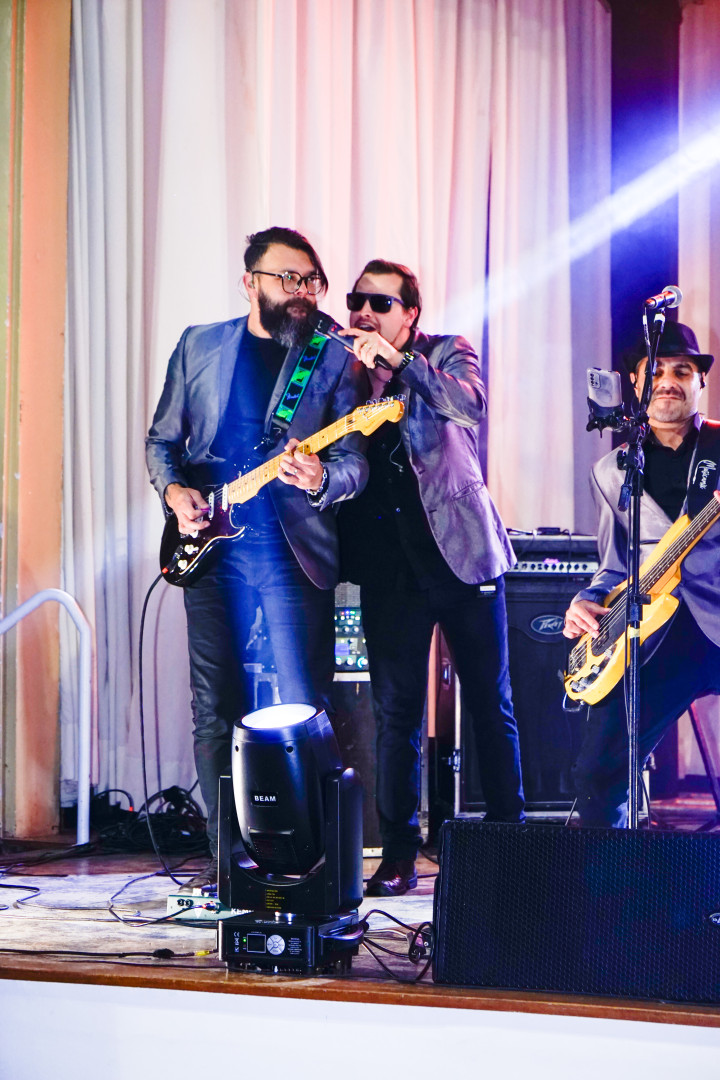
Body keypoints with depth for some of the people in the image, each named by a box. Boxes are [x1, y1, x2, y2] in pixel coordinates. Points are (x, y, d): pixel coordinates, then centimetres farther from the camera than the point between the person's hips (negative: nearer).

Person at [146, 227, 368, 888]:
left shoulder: (336, 361, 5)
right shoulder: (199, 346, 11)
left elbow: (355, 462, -1)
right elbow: (162, 440, 16)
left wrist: (321, 478, -22)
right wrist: (173, 490, -3)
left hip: (296, 552, -2)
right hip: (212, 548, 2)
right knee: (216, 711, 4)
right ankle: (226, 853, 13)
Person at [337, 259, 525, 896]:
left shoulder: (448, 355, 3)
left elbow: (471, 407, -18)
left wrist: (397, 360, -23)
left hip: (460, 547, -2)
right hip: (389, 560, 2)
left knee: (492, 703, 4)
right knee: (395, 710, 0)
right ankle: (398, 854, 6)